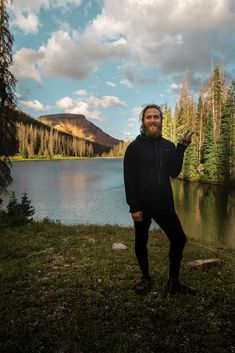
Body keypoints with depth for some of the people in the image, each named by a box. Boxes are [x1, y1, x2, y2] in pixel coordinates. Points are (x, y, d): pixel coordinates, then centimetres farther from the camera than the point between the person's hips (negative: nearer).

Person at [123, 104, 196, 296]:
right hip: (142, 206, -3)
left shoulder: (168, 146, 9)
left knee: (179, 239, 4)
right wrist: (134, 207, -14)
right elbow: (129, 180, -9)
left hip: (164, 205, 4)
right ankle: (146, 278, 34)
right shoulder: (134, 147, -3)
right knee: (141, 243, 11)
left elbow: (174, 172, -3)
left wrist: (181, 148, -10)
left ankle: (173, 281, 23)